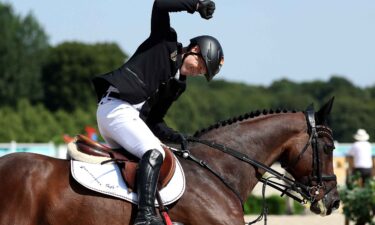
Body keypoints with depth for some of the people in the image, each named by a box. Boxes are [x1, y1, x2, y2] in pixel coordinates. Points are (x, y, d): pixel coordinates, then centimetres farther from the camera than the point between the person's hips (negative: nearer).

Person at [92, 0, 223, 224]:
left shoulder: (178, 84, 22)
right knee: (154, 153, -24)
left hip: (132, 116, 10)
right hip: (116, 107, -10)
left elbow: (154, 120, 19)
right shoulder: (165, 43, 3)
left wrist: (173, 136, 1)